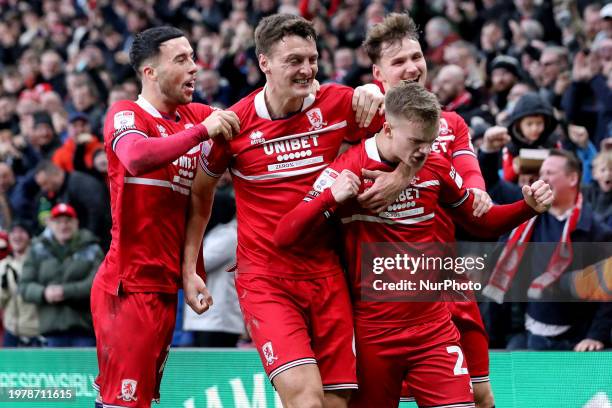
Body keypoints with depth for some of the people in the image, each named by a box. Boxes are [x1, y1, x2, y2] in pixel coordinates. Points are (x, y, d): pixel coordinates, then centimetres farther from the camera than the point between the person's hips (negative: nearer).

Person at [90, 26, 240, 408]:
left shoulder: (194, 116, 12)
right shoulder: (125, 114, -8)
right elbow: (136, 157, -29)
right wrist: (200, 131, -34)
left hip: (166, 286, 7)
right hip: (130, 286, -7)